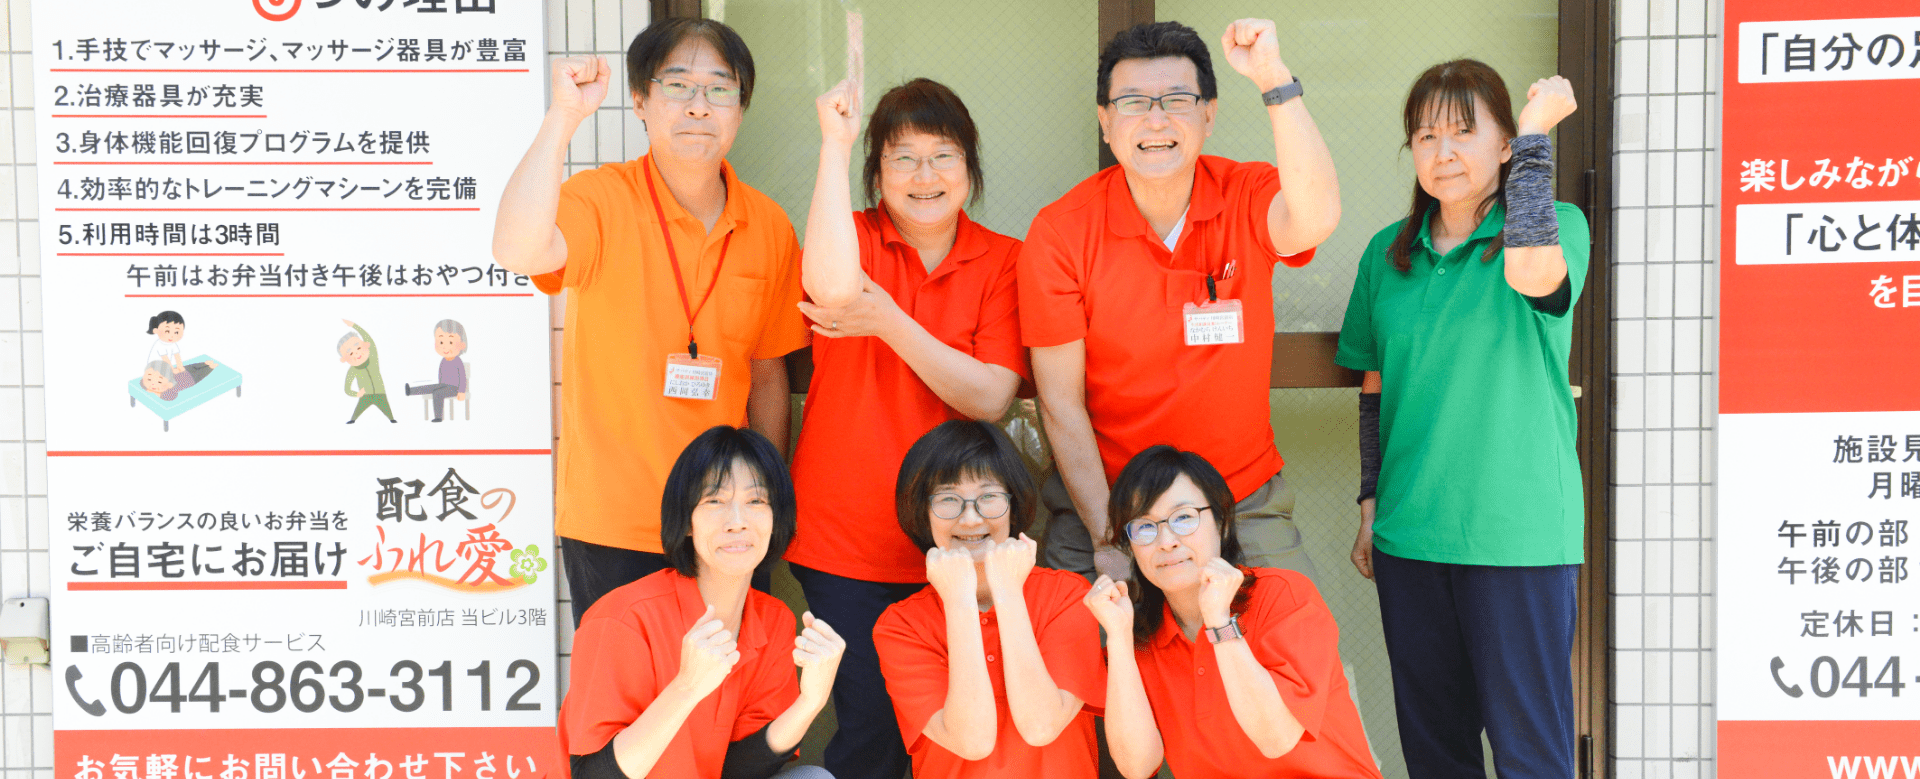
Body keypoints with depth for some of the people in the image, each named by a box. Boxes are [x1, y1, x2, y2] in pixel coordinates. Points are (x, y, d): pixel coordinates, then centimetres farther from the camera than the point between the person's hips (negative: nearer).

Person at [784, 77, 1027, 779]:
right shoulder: (854, 236, -2)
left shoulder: (1004, 262, 0)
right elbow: (833, 286, -29)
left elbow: (990, 398, -12)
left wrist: (888, 322, -20)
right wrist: (832, 145, -28)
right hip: (843, 540, -1)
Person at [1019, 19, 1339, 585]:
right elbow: (1061, 403, -8)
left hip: (1244, 504, 1)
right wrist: (1106, 539, -12)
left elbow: (1315, 219, -32)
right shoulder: (1058, 234, -10)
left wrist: (1275, 81, -38)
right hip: (1100, 503, -1)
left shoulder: (1247, 198, -7)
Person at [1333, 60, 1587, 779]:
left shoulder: (1559, 227, -3)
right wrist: (1371, 504, 12)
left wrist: (1535, 130, -21)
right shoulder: (1389, 253, 10)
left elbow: (1531, 272, -28)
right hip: (1410, 531, 4)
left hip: (1518, 532, -4)